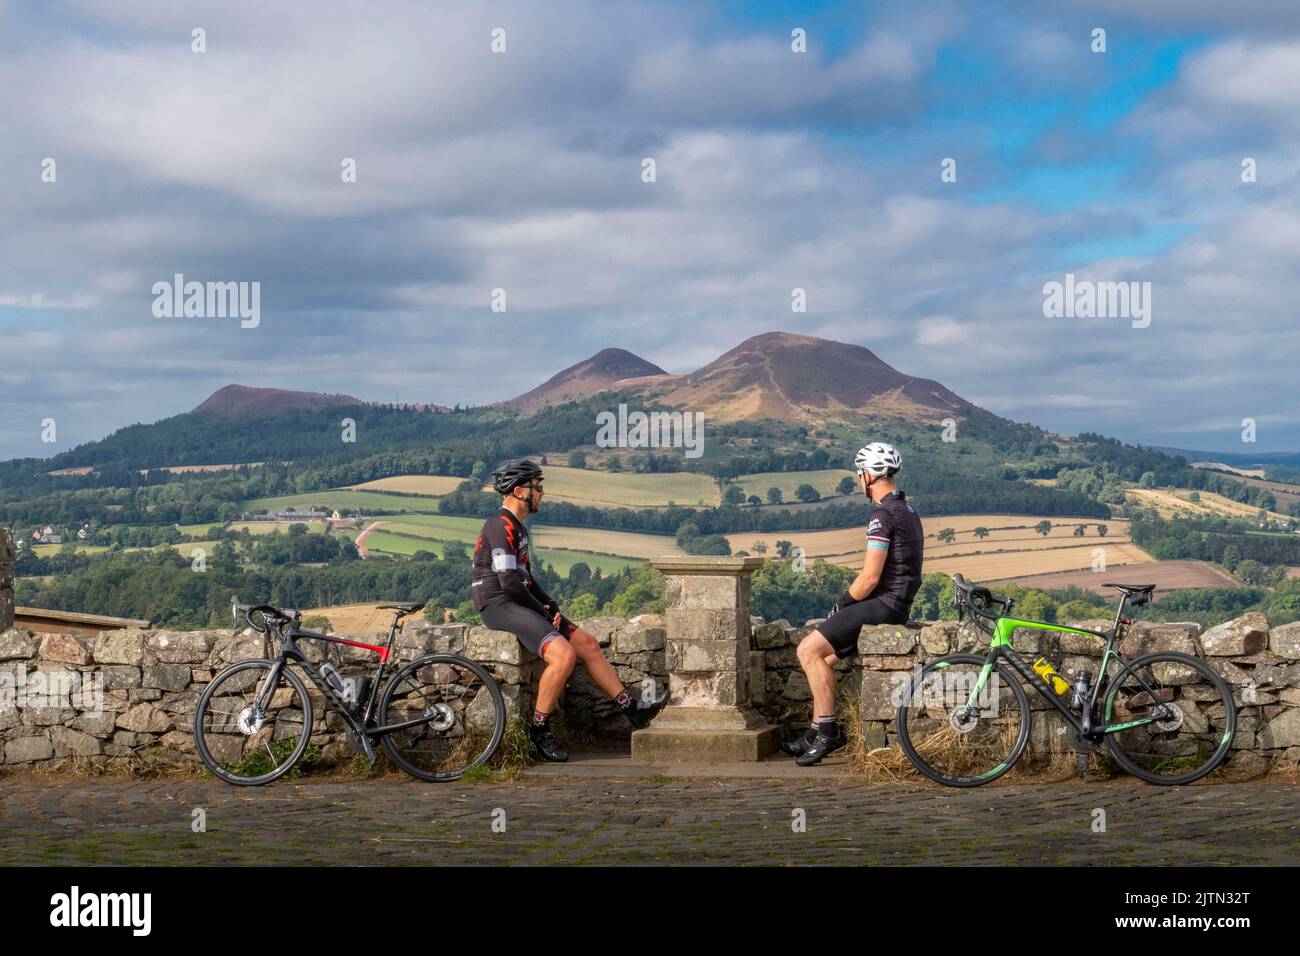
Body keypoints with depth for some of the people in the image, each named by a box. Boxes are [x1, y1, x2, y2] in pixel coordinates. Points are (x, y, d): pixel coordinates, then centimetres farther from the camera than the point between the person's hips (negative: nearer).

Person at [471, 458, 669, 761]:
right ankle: (538, 730, -16)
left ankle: (631, 707, 13)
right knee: (563, 654, -26)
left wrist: (551, 604, 8)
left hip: (519, 605, 10)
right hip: (499, 606, -10)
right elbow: (509, 582, -22)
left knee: (587, 644, 7)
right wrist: (540, 608, -9)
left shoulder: (517, 528, 18)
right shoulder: (501, 526, -16)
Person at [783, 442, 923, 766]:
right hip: (897, 605, 10)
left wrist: (842, 604, -4)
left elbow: (869, 578, -21)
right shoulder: (906, 509, 16)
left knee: (808, 650, -12)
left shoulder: (882, 515, -17)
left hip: (882, 605, -10)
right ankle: (820, 733, 13)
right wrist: (849, 604, 17)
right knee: (821, 657, 14)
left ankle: (828, 730, -11)